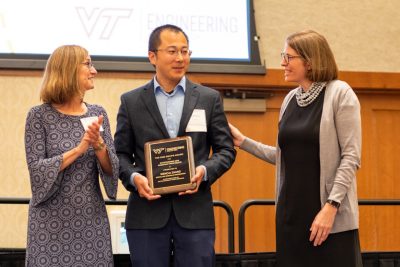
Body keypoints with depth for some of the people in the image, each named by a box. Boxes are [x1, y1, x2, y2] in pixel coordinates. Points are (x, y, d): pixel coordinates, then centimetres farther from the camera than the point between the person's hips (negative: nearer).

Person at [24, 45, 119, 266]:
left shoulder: (97, 114, 6)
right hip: (51, 221, -3)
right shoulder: (39, 115, -5)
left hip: (91, 219, 3)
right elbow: (36, 169, -10)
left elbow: (111, 169, 3)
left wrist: (99, 144, -15)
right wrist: (79, 149, -18)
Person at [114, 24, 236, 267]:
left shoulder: (209, 98, 8)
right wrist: (133, 177, -13)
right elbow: (121, 153, 8)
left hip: (195, 212, 0)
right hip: (147, 212, 0)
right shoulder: (131, 101, 7)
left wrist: (205, 171, -12)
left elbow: (226, 149, 8)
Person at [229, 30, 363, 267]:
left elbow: (351, 157, -11)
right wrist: (243, 142, 11)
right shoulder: (291, 99, 11)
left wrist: (331, 206, -18)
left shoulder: (340, 94, -7)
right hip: (291, 215, 6)